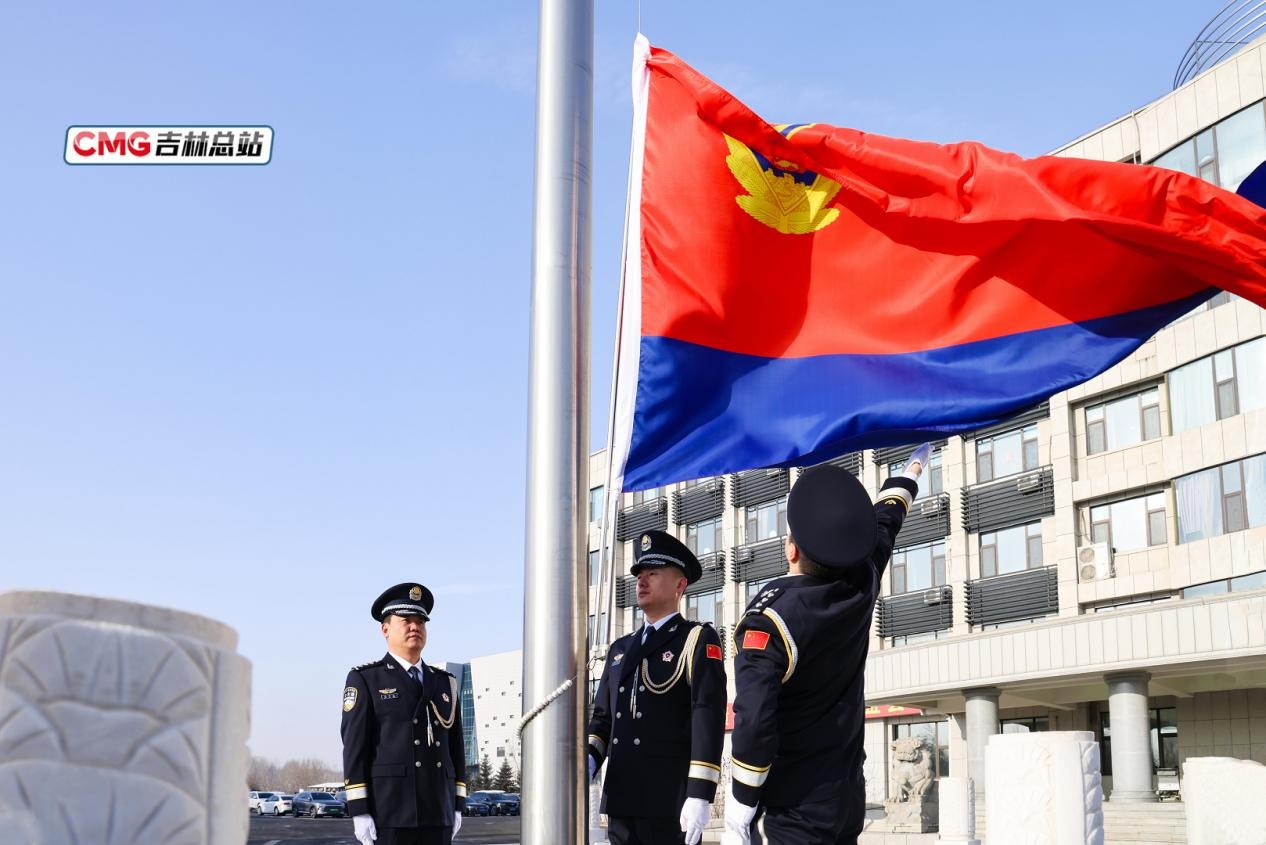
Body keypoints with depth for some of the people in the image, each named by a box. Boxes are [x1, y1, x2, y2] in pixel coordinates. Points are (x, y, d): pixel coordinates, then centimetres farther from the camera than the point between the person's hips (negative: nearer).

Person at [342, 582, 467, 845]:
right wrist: (359, 811, -13)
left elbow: (455, 747, 16)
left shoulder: (445, 683, 15)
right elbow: (354, 747, -6)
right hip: (388, 810, -5)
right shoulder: (364, 680, 0)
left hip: (437, 813, 5)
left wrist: (457, 806, 10)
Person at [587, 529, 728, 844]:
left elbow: (708, 715, -11)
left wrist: (700, 794, -20)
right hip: (622, 799, 6)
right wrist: (588, 760, -2)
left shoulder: (699, 640, 0)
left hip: (672, 800, -6)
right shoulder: (620, 648, 20)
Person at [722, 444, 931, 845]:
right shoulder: (860, 587, 0)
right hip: (848, 800, 7)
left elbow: (754, 720, -23)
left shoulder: (770, 618, -17)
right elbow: (882, 526, 20)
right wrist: (911, 470, 40)